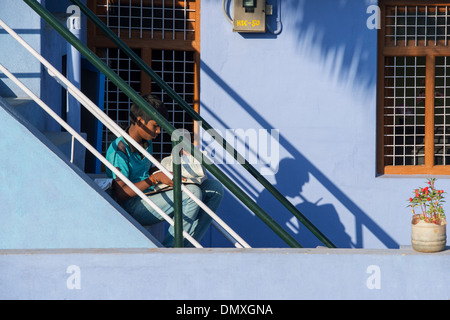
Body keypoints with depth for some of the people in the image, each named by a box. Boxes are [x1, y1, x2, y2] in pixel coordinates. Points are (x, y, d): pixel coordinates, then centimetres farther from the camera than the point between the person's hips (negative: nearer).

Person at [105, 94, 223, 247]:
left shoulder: (147, 143, 13)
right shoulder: (118, 150, -16)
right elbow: (121, 193, -21)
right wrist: (155, 178, -25)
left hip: (151, 196, 10)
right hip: (134, 208, -10)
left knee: (214, 188, 0)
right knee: (192, 193, -30)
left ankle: (187, 245, -7)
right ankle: (168, 248, -19)